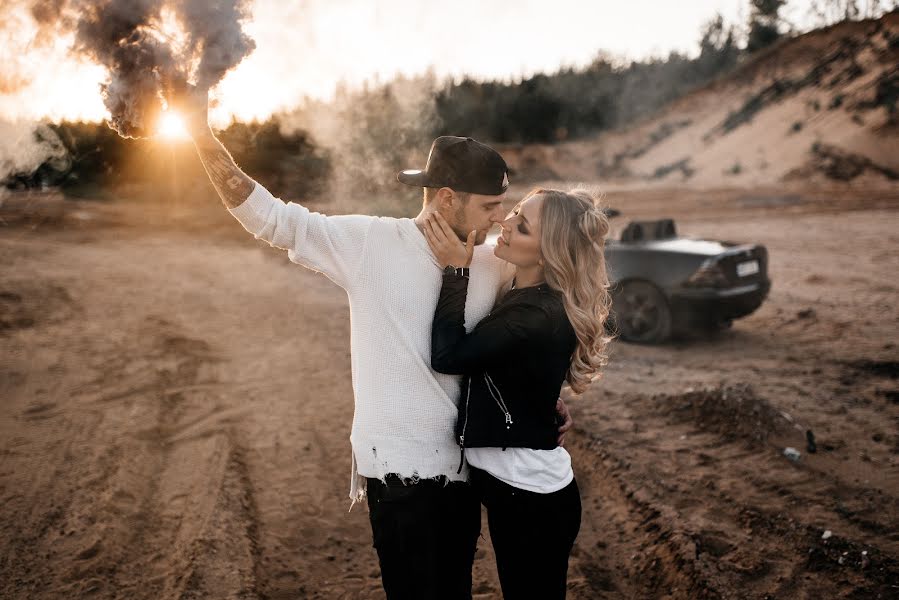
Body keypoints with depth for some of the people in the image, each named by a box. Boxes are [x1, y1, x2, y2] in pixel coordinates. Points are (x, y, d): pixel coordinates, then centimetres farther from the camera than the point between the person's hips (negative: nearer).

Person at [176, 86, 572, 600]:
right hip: (401, 470, -5)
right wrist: (202, 133, -16)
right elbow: (268, 216, -12)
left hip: (463, 468, 5)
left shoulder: (492, 265, 1)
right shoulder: (372, 243, -12)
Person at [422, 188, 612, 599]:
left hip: (531, 494, -9)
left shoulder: (538, 316, -25)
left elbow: (448, 355, -23)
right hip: (515, 485, 9)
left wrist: (456, 270, -19)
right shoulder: (530, 298, 5)